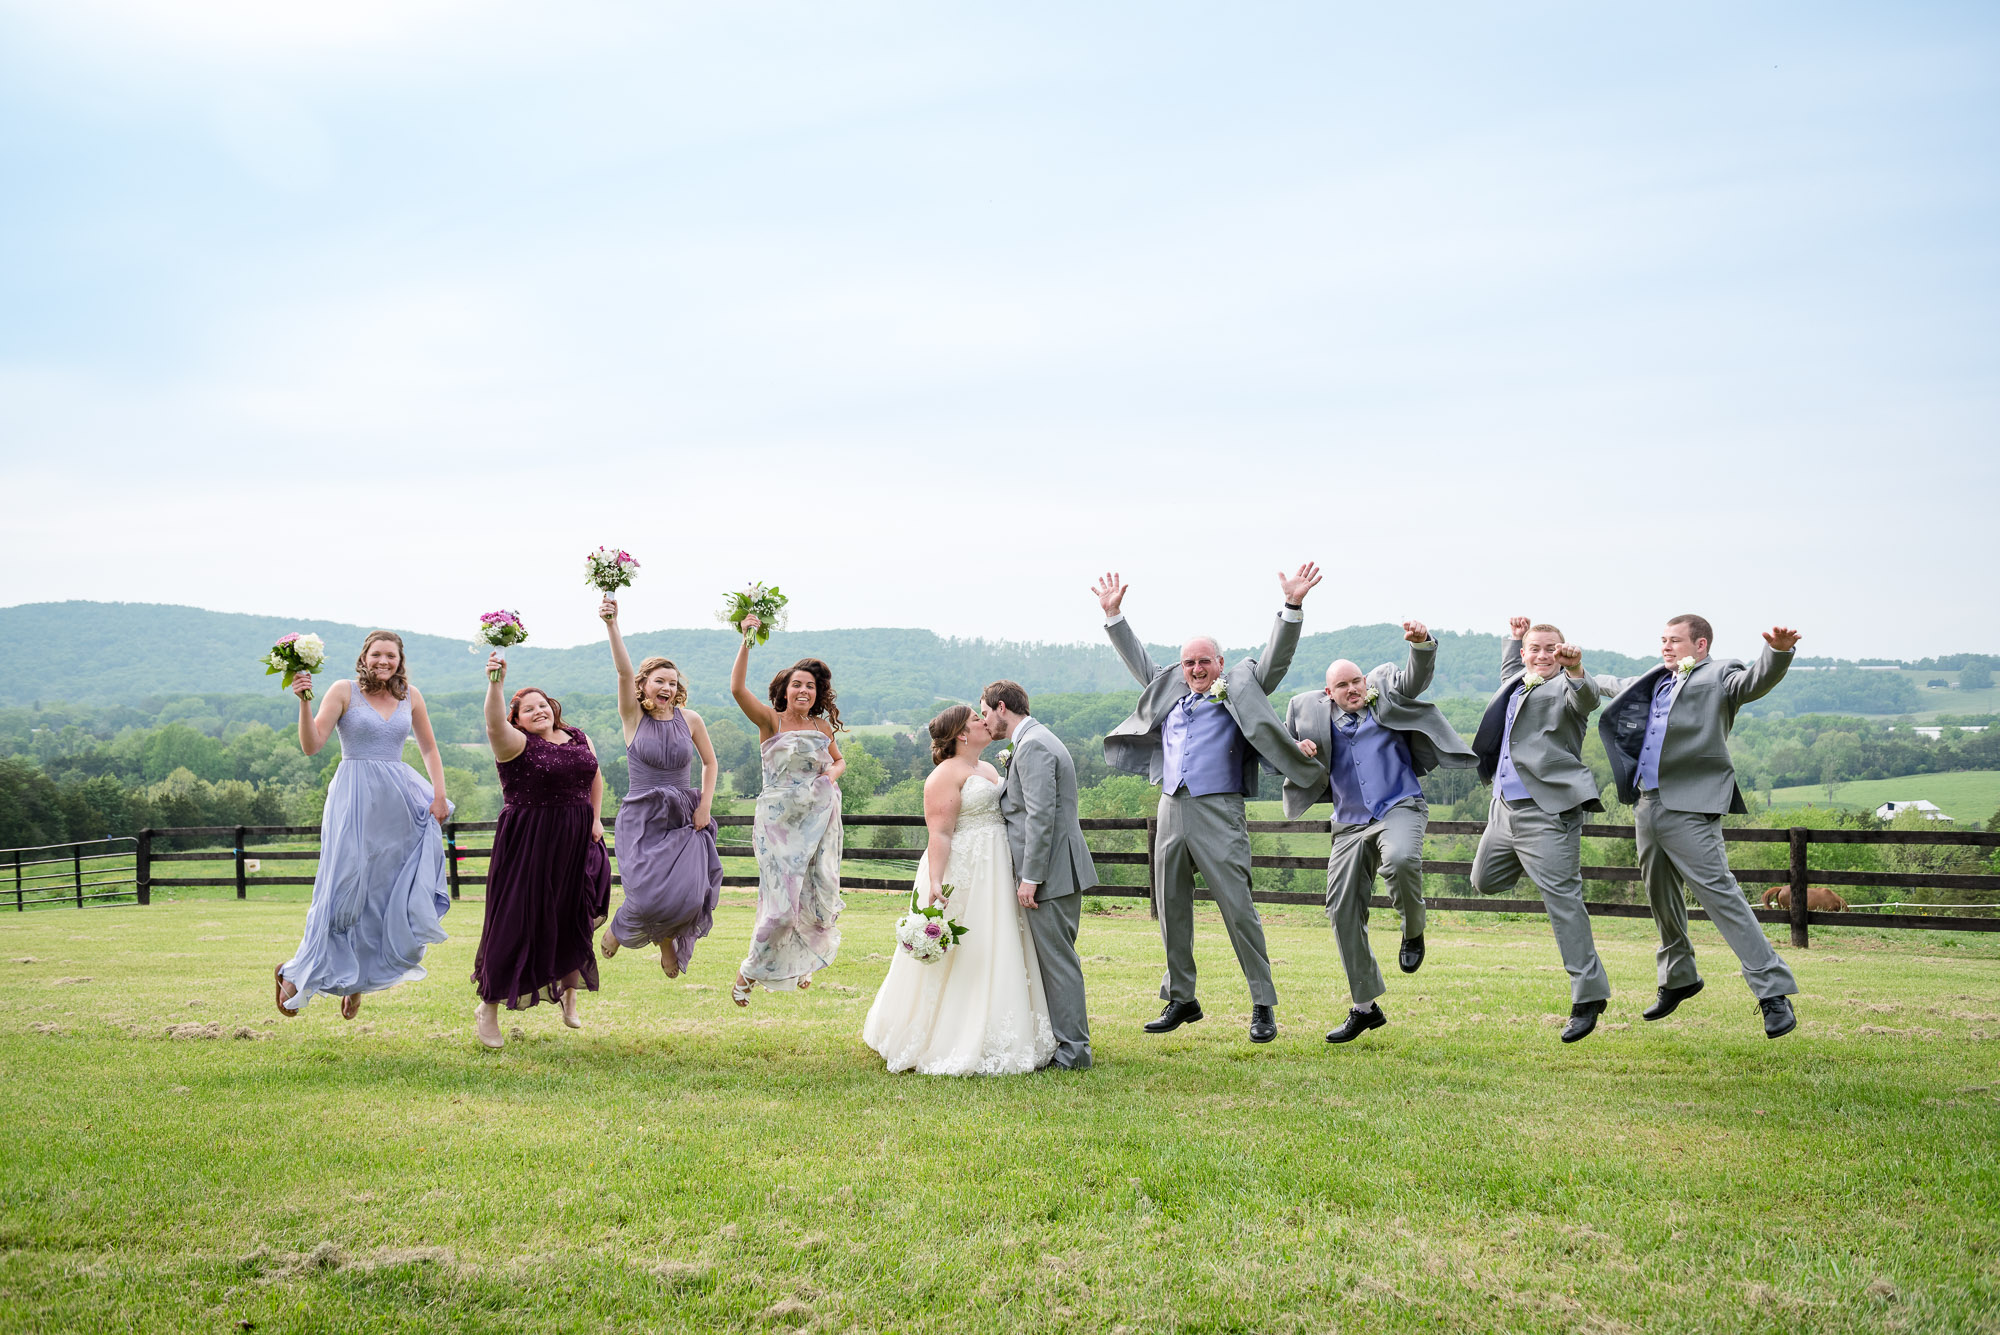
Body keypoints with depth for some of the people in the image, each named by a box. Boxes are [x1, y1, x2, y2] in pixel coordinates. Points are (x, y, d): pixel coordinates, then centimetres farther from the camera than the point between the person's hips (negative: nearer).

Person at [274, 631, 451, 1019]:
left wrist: (439, 793, 6)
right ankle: (295, 974, 8)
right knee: (344, 889, -6)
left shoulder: (410, 696, 9)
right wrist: (304, 701, -22)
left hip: (400, 798, 5)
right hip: (355, 798, -4)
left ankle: (357, 977, 19)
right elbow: (311, 746, -10)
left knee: (391, 888, 4)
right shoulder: (344, 691, -3)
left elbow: (428, 748, 18)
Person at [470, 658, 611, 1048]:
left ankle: (569, 997, 32)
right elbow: (494, 725, -29)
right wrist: (495, 684, -43)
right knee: (516, 924, -3)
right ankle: (489, 1008, 11)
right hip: (529, 846, -5)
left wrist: (596, 818, 10)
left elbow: (595, 777, 21)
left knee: (574, 922, 12)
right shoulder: (515, 743, -8)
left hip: (576, 843, 5)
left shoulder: (578, 737, 10)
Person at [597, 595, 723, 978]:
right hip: (642, 818, -2)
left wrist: (705, 805, 2)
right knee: (650, 894, -17)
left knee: (688, 894, -13)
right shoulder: (634, 717, -2)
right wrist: (611, 624, -32)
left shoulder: (689, 720, 4)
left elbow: (710, 763, 15)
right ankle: (621, 927, 20)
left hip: (683, 817, 2)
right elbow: (624, 671, -17)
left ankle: (667, 939, 21)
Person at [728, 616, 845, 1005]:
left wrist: (831, 776, 1)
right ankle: (749, 972, 15)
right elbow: (737, 688, -20)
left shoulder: (822, 727, 8)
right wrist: (747, 641, -24)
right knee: (782, 905, -8)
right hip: (779, 820, -4)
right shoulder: (770, 721, -4)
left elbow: (839, 761, 24)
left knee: (818, 900, 4)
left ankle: (799, 964, 33)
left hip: (818, 820, 4)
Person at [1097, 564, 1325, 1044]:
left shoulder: (1240, 689, 5)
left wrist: (1293, 605, -14)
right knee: (1172, 910, 9)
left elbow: (1278, 657, -4)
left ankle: (1263, 1005, -1)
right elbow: (1137, 659, 29)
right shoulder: (1169, 690, 19)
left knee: (1237, 907, -7)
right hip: (1171, 811, 6)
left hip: (1218, 812, -5)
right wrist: (1113, 614, 25)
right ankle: (1181, 1000, 21)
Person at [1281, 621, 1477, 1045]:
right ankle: (1365, 1007, 13)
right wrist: (1300, 752, -5)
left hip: (1400, 807, -4)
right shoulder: (1313, 713, 10)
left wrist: (1422, 644, -28)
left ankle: (1413, 933, -4)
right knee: (1342, 911, 0)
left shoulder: (1385, 694, 6)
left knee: (1400, 860, -36)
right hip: (1351, 823, 4)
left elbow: (1415, 679, -9)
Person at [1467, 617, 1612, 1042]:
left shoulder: (1563, 688, -7)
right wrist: (1514, 636, 35)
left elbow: (1585, 698, -33)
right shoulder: (1516, 684, 17)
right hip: (1505, 809, 9)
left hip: (1546, 813, -9)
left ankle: (1588, 997, -7)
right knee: (1485, 882, 23)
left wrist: (1575, 669, -51)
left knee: (1563, 901, -11)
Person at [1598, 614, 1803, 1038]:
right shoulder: (1655, 682, 20)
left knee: (1719, 893, -16)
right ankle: (1678, 979, 37)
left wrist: (1778, 651, -41)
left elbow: (1757, 681, -23)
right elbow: (1614, 685, 42)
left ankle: (1774, 993, -14)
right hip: (1647, 804, 8)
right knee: (1661, 897, 18)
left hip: (1690, 807, -8)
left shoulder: (1719, 676, -1)